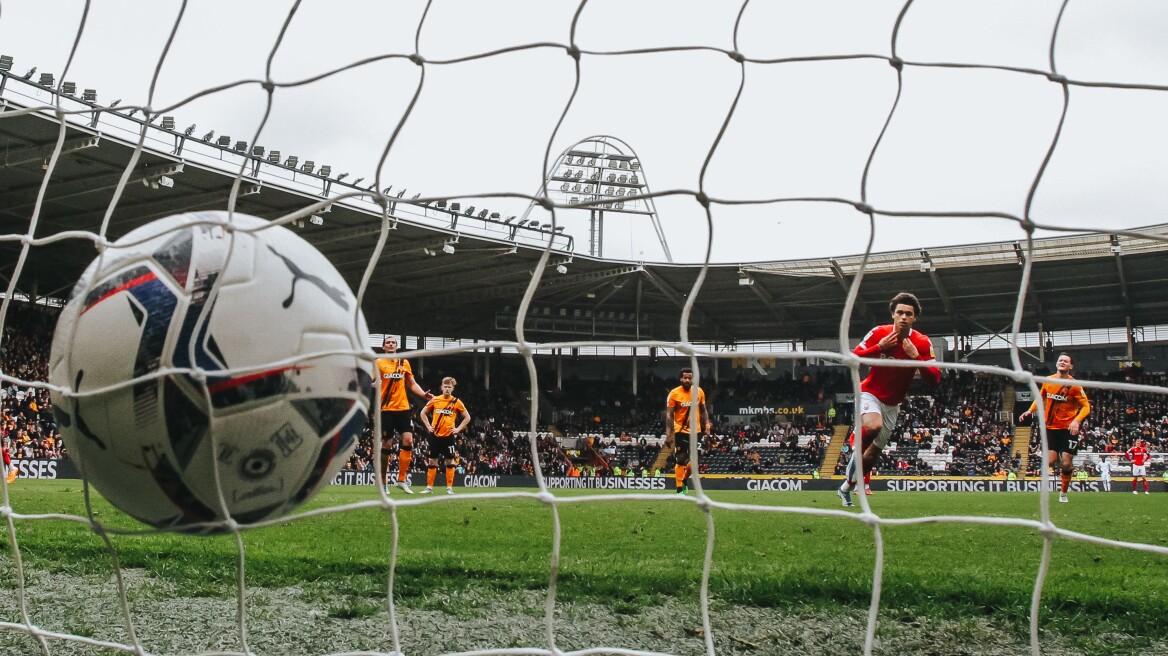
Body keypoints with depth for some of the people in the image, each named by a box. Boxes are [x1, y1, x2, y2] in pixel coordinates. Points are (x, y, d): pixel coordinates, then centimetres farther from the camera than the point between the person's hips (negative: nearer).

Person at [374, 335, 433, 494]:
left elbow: (412, 384, 16)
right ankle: (383, 482, 10)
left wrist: (424, 394, 1)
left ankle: (402, 480, 0)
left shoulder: (404, 362, 12)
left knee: (408, 440, -9)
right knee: (387, 444, -2)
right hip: (386, 409, -3)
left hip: (403, 408, 3)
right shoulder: (379, 363, 3)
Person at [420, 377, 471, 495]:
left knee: (450, 461, -2)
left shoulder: (456, 402, 1)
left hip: (449, 435, -1)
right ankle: (429, 487, 11)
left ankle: (449, 487, 4)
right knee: (432, 461, 4)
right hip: (435, 435, 1)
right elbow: (423, 413, 15)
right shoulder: (435, 400, 4)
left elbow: (467, 417, 8)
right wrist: (428, 426, 6)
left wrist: (458, 429, 0)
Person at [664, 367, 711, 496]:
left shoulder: (699, 392, 0)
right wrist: (668, 434, -16)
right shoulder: (674, 393, -11)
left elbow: (703, 411, 11)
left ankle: (685, 482, 31)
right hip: (681, 431, -4)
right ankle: (679, 490, -1)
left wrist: (707, 427, 3)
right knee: (680, 460, -6)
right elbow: (669, 415, -10)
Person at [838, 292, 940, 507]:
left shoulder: (922, 343, -12)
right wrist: (879, 348, -24)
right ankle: (857, 444, -7)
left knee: (874, 451, 11)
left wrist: (916, 357, -29)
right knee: (873, 426, -38)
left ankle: (846, 487, 31)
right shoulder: (878, 333, -14)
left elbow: (935, 379, -16)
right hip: (870, 393, -3)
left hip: (892, 404, 3)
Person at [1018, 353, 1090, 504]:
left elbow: (1086, 406, -9)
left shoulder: (1074, 385, -10)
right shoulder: (1048, 381, 2)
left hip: (1068, 429, -2)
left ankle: (1063, 493, 17)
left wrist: (1076, 421, -25)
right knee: (1050, 460, -10)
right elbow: (1041, 398, 19)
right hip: (1050, 427, 2)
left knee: (1066, 463, -4)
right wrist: (1030, 411, 4)